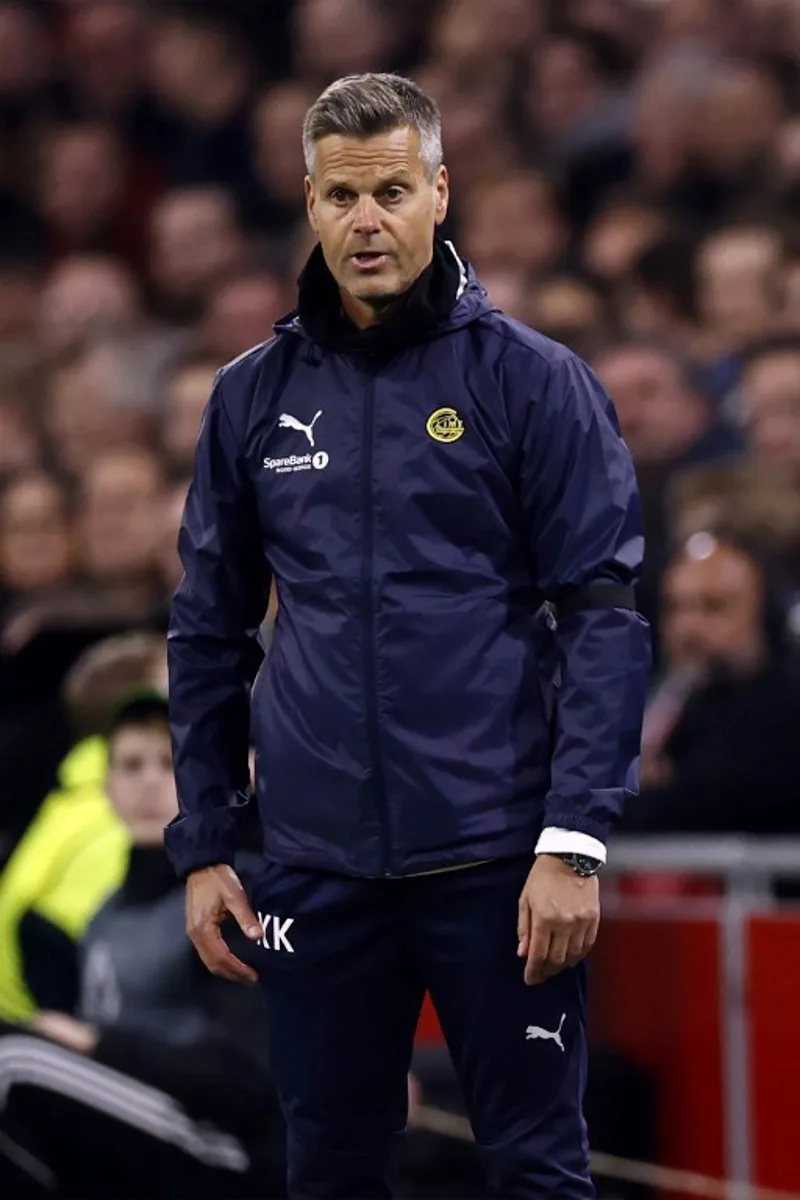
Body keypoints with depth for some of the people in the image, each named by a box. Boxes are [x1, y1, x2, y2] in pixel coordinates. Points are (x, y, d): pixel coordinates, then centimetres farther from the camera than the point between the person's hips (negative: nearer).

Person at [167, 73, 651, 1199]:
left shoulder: (533, 380, -3)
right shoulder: (254, 395, 8)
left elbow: (603, 616, -6)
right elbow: (211, 632, 13)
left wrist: (574, 841, -14)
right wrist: (202, 846, 9)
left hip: (495, 854, -3)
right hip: (318, 863, 3)